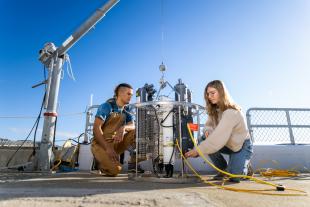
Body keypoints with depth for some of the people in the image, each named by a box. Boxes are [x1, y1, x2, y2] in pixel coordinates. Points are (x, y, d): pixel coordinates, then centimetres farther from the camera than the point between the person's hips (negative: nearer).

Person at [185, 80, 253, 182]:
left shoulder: (231, 112, -30)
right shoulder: (214, 110, -5)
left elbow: (219, 137, -38)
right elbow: (208, 125, 2)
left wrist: (198, 150, -39)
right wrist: (207, 130, -24)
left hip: (242, 147, -6)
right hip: (228, 144, 7)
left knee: (233, 177, -20)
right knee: (205, 142, -19)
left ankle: (245, 167, 17)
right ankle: (224, 169, 4)